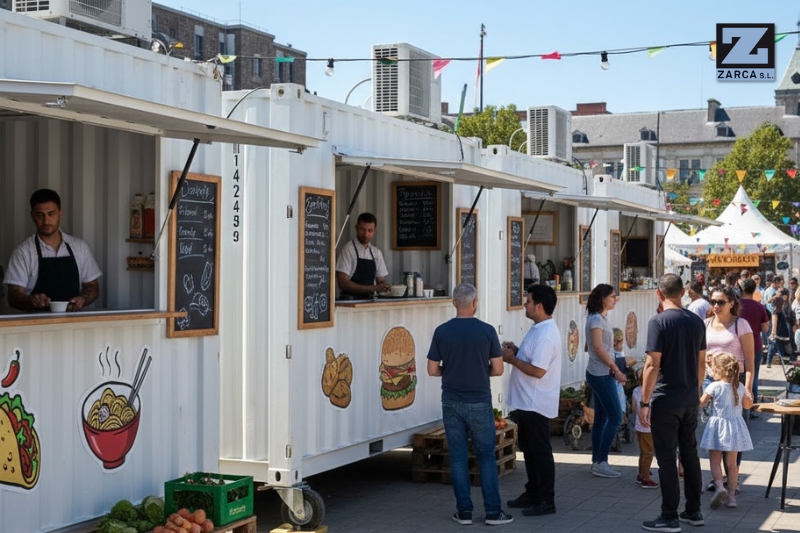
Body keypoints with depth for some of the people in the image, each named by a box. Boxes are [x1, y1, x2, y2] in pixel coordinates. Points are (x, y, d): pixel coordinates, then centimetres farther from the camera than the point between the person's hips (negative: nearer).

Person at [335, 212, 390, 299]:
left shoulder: (377, 253, 13)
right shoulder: (348, 250, -4)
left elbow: (381, 281, 19)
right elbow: (343, 283, -11)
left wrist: (384, 287, -5)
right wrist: (373, 288, -16)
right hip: (350, 301, -6)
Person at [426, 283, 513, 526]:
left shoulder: (442, 331, -4)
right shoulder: (487, 330, -8)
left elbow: (433, 370, -2)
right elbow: (497, 369, -5)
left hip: (452, 402, 2)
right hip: (479, 402, -1)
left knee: (458, 457, 8)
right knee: (486, 456, 7)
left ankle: (464, 511, 11)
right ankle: (493, 512, 7)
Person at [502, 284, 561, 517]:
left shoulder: (545, 335, -23)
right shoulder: (539, 329, 10)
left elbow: (537, 370, -28)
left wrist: (513, 359, -16)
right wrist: (516, 351, 6)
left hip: (537, 404, -11)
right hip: (526, 402, 11)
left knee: (541, 452, -2)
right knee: (529, 449, 18)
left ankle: (547, 501, 7)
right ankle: (532, 493, 30)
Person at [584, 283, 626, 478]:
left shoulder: (601, 318, 14)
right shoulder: (596, 319, -14)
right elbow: (598, 347, -20)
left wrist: (614, 369, 6)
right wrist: (616, 370, -18)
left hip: (601, 374, 10)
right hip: (601, 375, -10)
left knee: (601, 417, 11)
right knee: (615, 417, -8)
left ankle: (597, 461, 16)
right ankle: (600, 462, -4)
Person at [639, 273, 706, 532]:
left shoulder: (659, 322, -14)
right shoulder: (696, 321, 6)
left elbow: (652, 366, -17)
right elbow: (701, 362, 12)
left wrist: (644, 402, -13)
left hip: (666, 399, -6)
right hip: (691, 398, 7)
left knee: (666, 457, 0)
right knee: (689, 452, 16)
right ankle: (694, 511, 24)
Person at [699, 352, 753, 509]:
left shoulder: (714, 387, -13)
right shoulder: (740, 387, 1)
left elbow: (701, 403, -6)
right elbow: (747, 405, 14)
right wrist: (750, 396, 33)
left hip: (718, 425, -4)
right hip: (735, 426, 4)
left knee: (715, 461, 4)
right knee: (732, 463, 9)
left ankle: (719, 486, -19)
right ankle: (731, 495, 11)